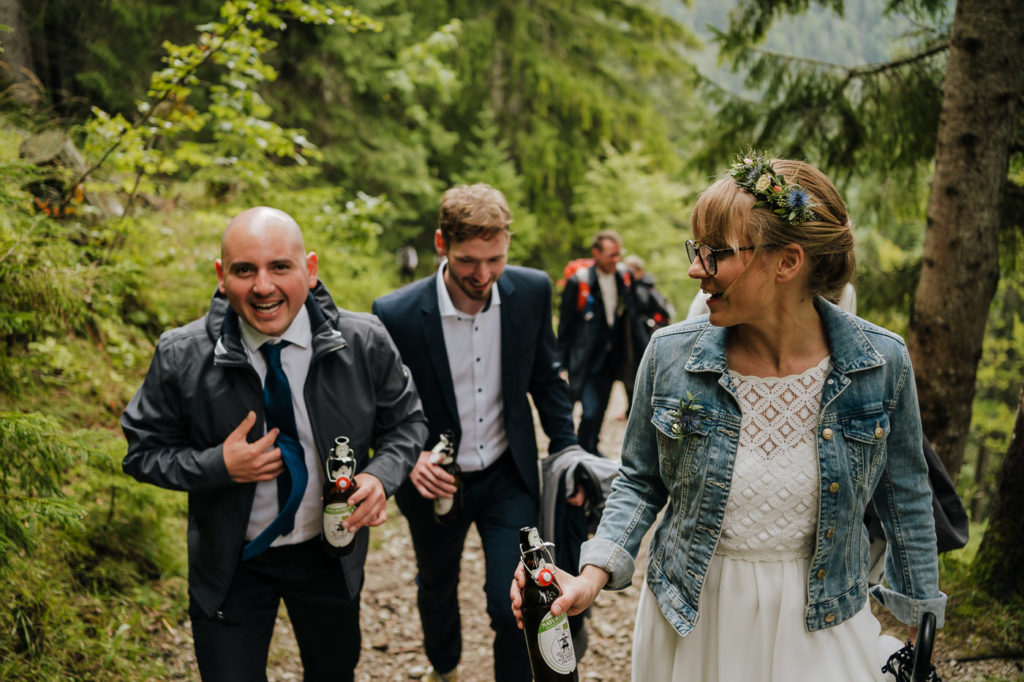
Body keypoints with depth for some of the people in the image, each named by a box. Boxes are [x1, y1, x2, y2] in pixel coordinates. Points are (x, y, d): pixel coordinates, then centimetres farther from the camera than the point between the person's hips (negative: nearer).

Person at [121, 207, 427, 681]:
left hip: (330, 550, 2)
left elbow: (405, 421, -2)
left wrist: (381, 476, -23)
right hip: (231, 561, -2)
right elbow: (143, 452, -8)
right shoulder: (180, 357, -19)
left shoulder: (365, 343, -16)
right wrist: (219, 465, -26)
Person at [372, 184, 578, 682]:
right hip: (436, 482, 0)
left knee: (515, 607, -8)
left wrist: (566, 452, -3)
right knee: (436, 588, 25)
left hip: (509, 476, 0)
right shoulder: (396, 314, -22)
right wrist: (408, 457, -27)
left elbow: (546, 378, 2)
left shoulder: (532, 291, -13)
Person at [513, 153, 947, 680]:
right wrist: (594, 574, -16)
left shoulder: (882, 362, -15)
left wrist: (917, 615, 9)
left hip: (820, 620, -1)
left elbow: (903, 493, 0)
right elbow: (640, 481, -1)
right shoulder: (670, 355, -14)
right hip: (690, 618, 1)